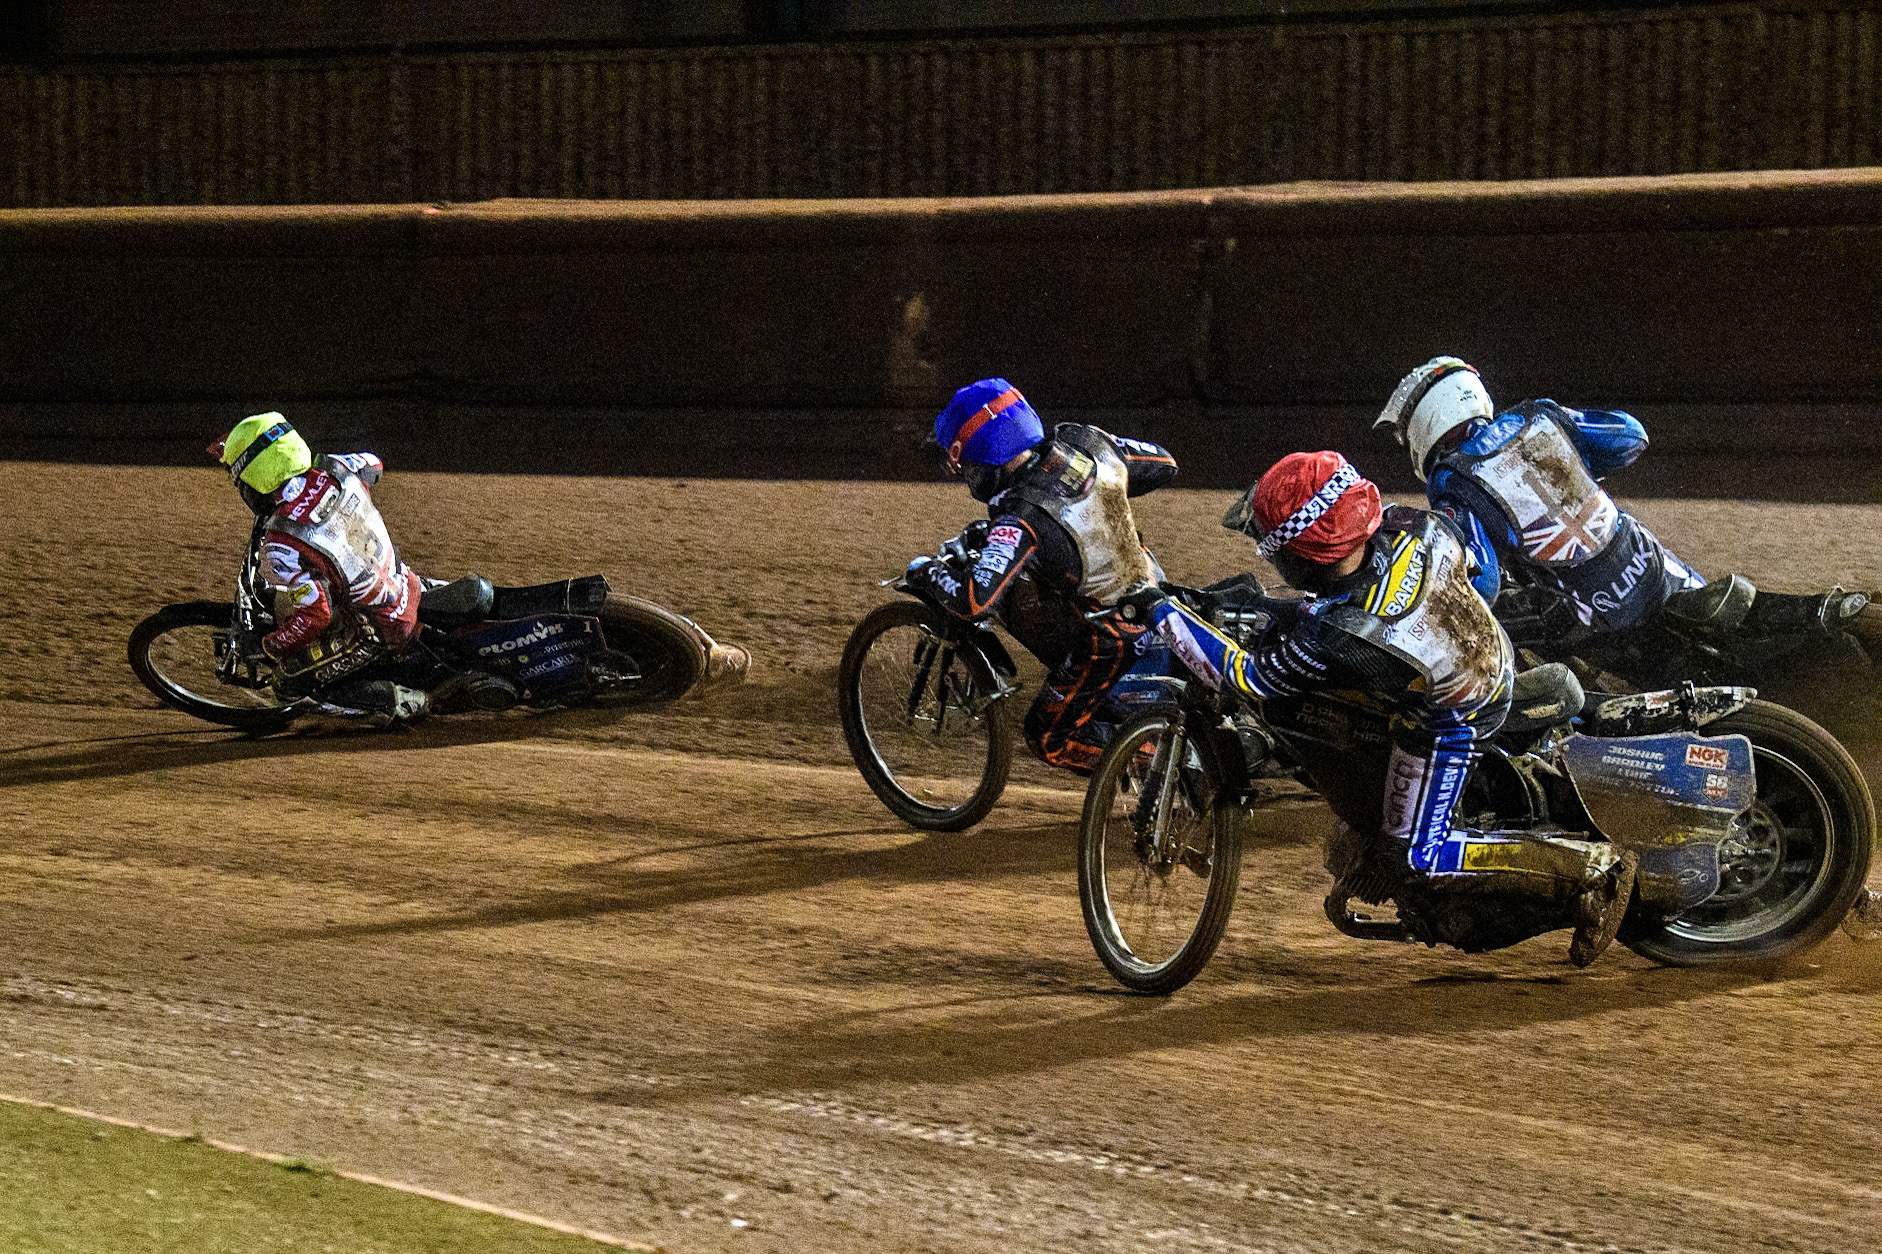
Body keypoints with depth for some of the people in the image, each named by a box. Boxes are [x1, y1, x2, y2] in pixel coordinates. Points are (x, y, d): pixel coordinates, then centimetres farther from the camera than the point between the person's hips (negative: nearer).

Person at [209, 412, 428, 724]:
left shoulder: (282, 545, -30)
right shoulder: (334, 471, -10)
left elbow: (315, 614, -30)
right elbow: (374, 465, 14)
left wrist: (269, 647, -12)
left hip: (375, 633, -8)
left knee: (290, 681, 6)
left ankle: (401, 702, -1)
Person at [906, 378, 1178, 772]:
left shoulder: (1022, 520, -29)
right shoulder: (1085, 444, -9)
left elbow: (974, 601, -38)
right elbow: (1163, 465, 5)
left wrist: (927, 572, -17)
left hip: (1107, 646, -7)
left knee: (1049, 739, 11)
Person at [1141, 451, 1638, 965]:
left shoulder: (1332, 638, -38)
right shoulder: (1416, 529, -23)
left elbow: (1240, 677, -23)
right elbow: (1471, 560, 2)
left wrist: (1163, 613, -13)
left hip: (1450, 722, -8)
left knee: (1423, 859, 5)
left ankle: (1592, 868, -2)